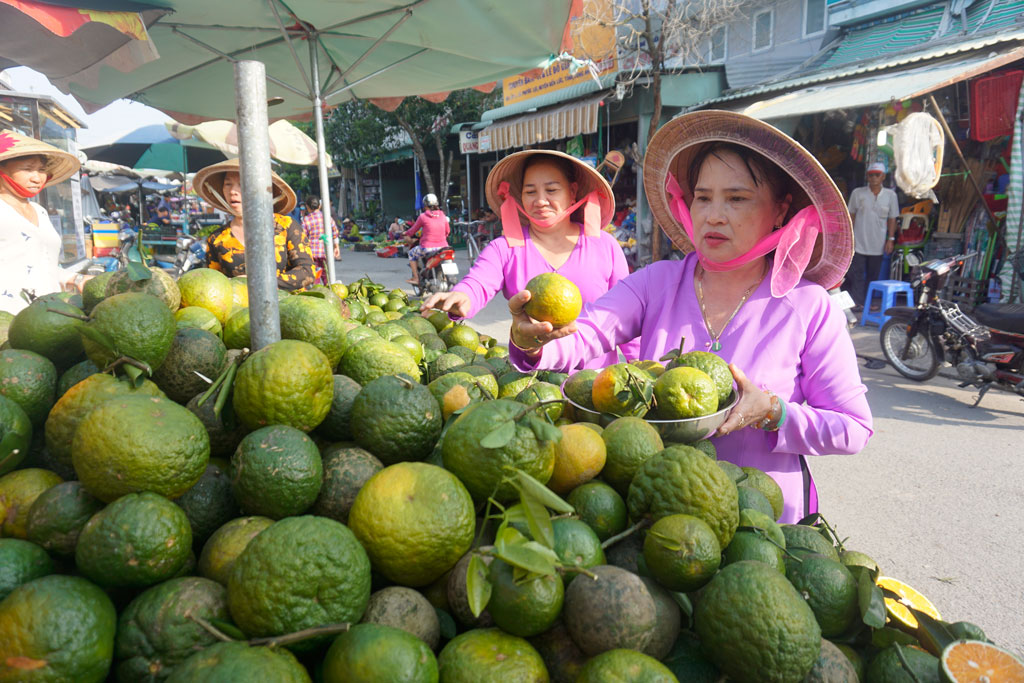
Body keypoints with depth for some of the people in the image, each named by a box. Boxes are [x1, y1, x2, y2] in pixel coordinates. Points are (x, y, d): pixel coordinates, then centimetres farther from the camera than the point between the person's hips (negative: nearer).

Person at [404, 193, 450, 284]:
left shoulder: (423, 216, -4)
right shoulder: (442, 215, 6)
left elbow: (414, 229, 9)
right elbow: (447, 231, 16)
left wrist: (407, 234, 30)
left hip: (428, 248, -4)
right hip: (443, 246, 4)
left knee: (412, 253, 22)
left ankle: (415, 278, 16)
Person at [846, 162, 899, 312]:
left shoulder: (890, 195, 5)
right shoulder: (857, 193, 1)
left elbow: (892, 219, 9)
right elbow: (851, 216, 5)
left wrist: (891, 239, 3)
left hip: (878, 244, 2)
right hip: (859, 243, -2)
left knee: (873, 275, 8)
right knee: (856, 274, -8)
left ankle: (868, 302, 18)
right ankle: (857, 303, -5)